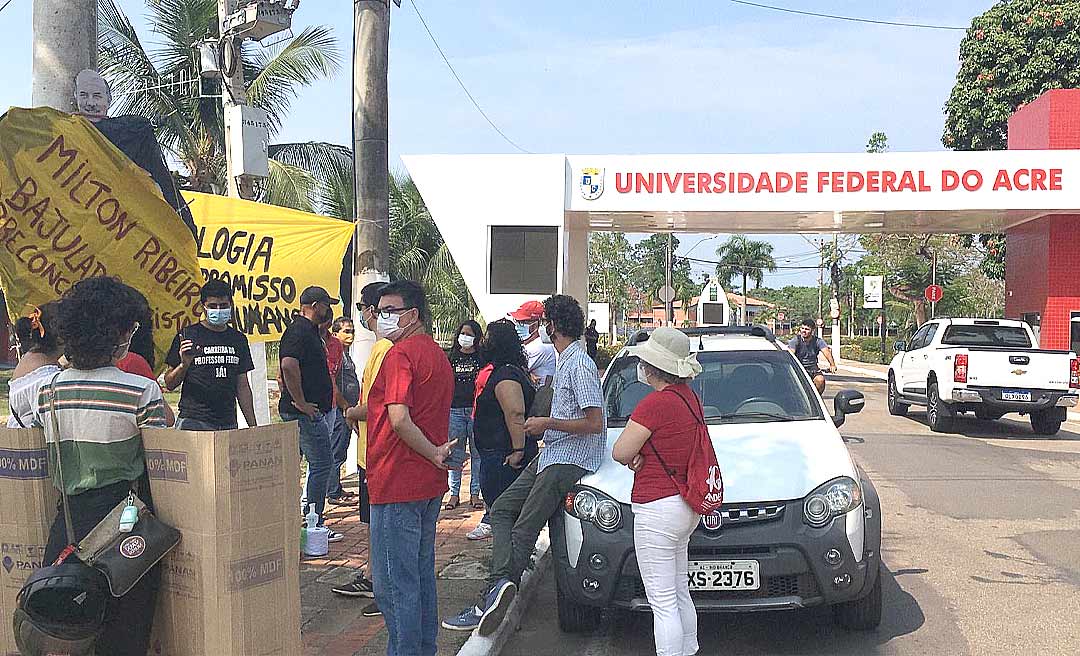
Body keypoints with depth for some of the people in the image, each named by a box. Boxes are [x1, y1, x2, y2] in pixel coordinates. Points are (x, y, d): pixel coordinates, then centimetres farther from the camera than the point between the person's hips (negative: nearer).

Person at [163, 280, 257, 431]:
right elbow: (169, 385, 1)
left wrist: (253, 425, 12)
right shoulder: (187, 335, -1)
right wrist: (184, 364, -17)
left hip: (228, 422, 4)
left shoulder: (238, 339, 13)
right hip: (193, 422, -4)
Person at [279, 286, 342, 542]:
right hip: (307, 412, -11)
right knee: (321, 465, -6)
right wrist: (301, 403, -23)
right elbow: (288, 365, -29)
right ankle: (314, 525, -1)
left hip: (307, 410, 11)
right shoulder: (300, 331, -14)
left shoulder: (307, 329, 19)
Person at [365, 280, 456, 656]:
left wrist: (433, 454, -16)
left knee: (394, 582, -1)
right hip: (430, 484, 10)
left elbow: (399, 419, -26)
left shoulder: (400, 354, -16)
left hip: (398, 485, -10)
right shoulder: (438, 354, 15)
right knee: (422, 574, 18)